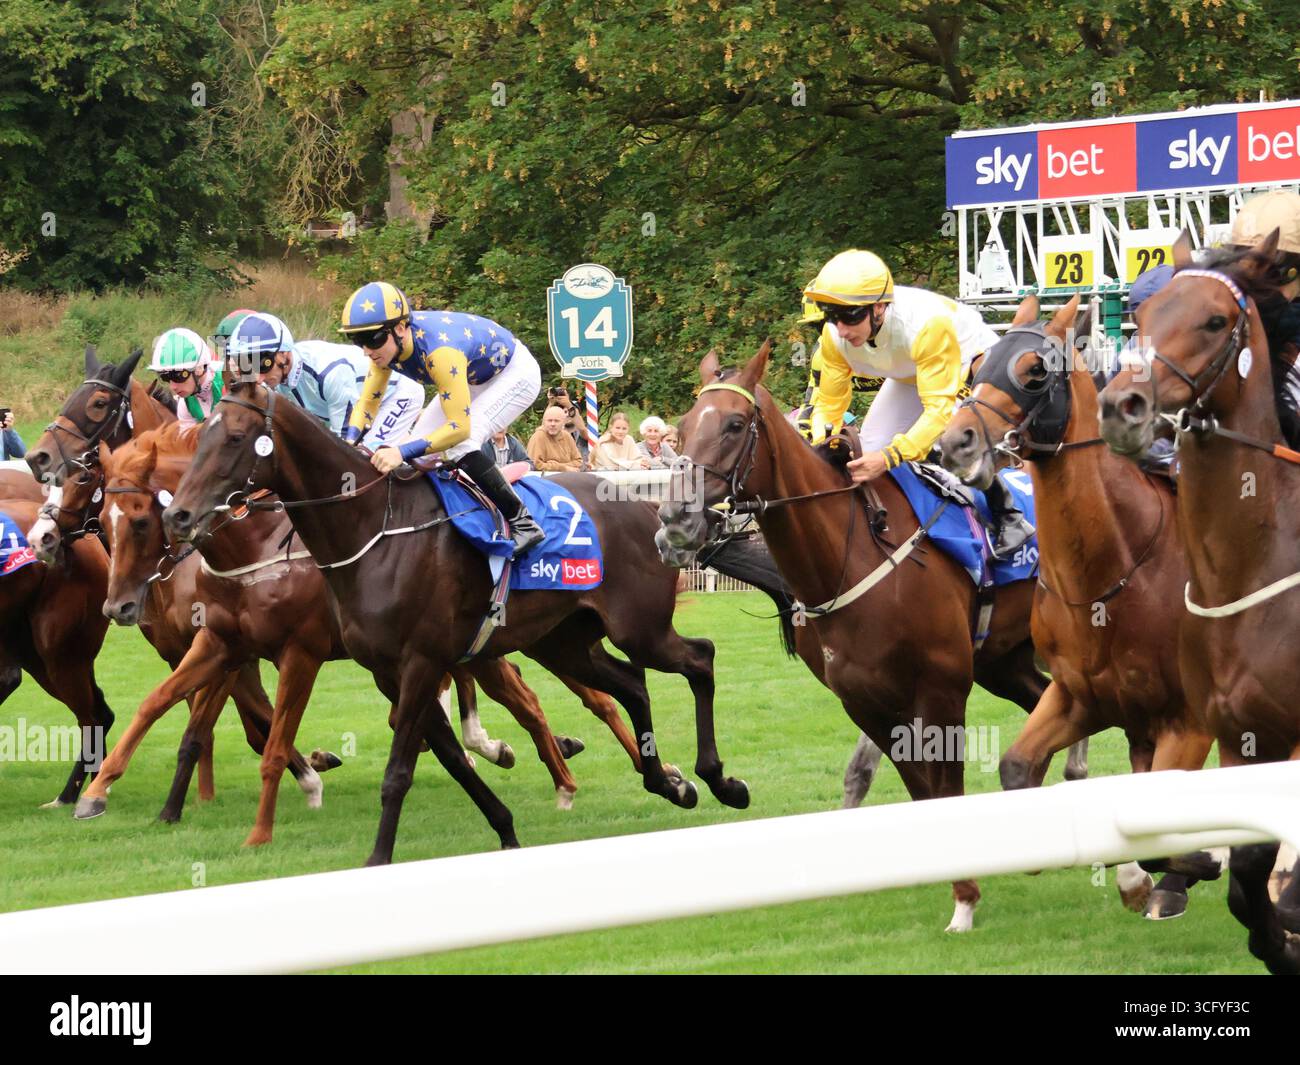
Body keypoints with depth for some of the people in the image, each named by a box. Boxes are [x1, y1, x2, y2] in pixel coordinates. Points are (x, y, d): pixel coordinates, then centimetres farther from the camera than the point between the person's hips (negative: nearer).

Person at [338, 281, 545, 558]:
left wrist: (403, 453, -50)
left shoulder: (438, 351, -42)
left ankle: (522, 523, -15)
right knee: (421, 442, -1)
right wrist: (349, 442, -28)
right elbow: (367, 403, -8)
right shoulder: (385, 343, -18)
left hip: (515, 374, -9)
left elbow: (460, 427, -41)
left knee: (459, 445, -25)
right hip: (475, 377, 9)